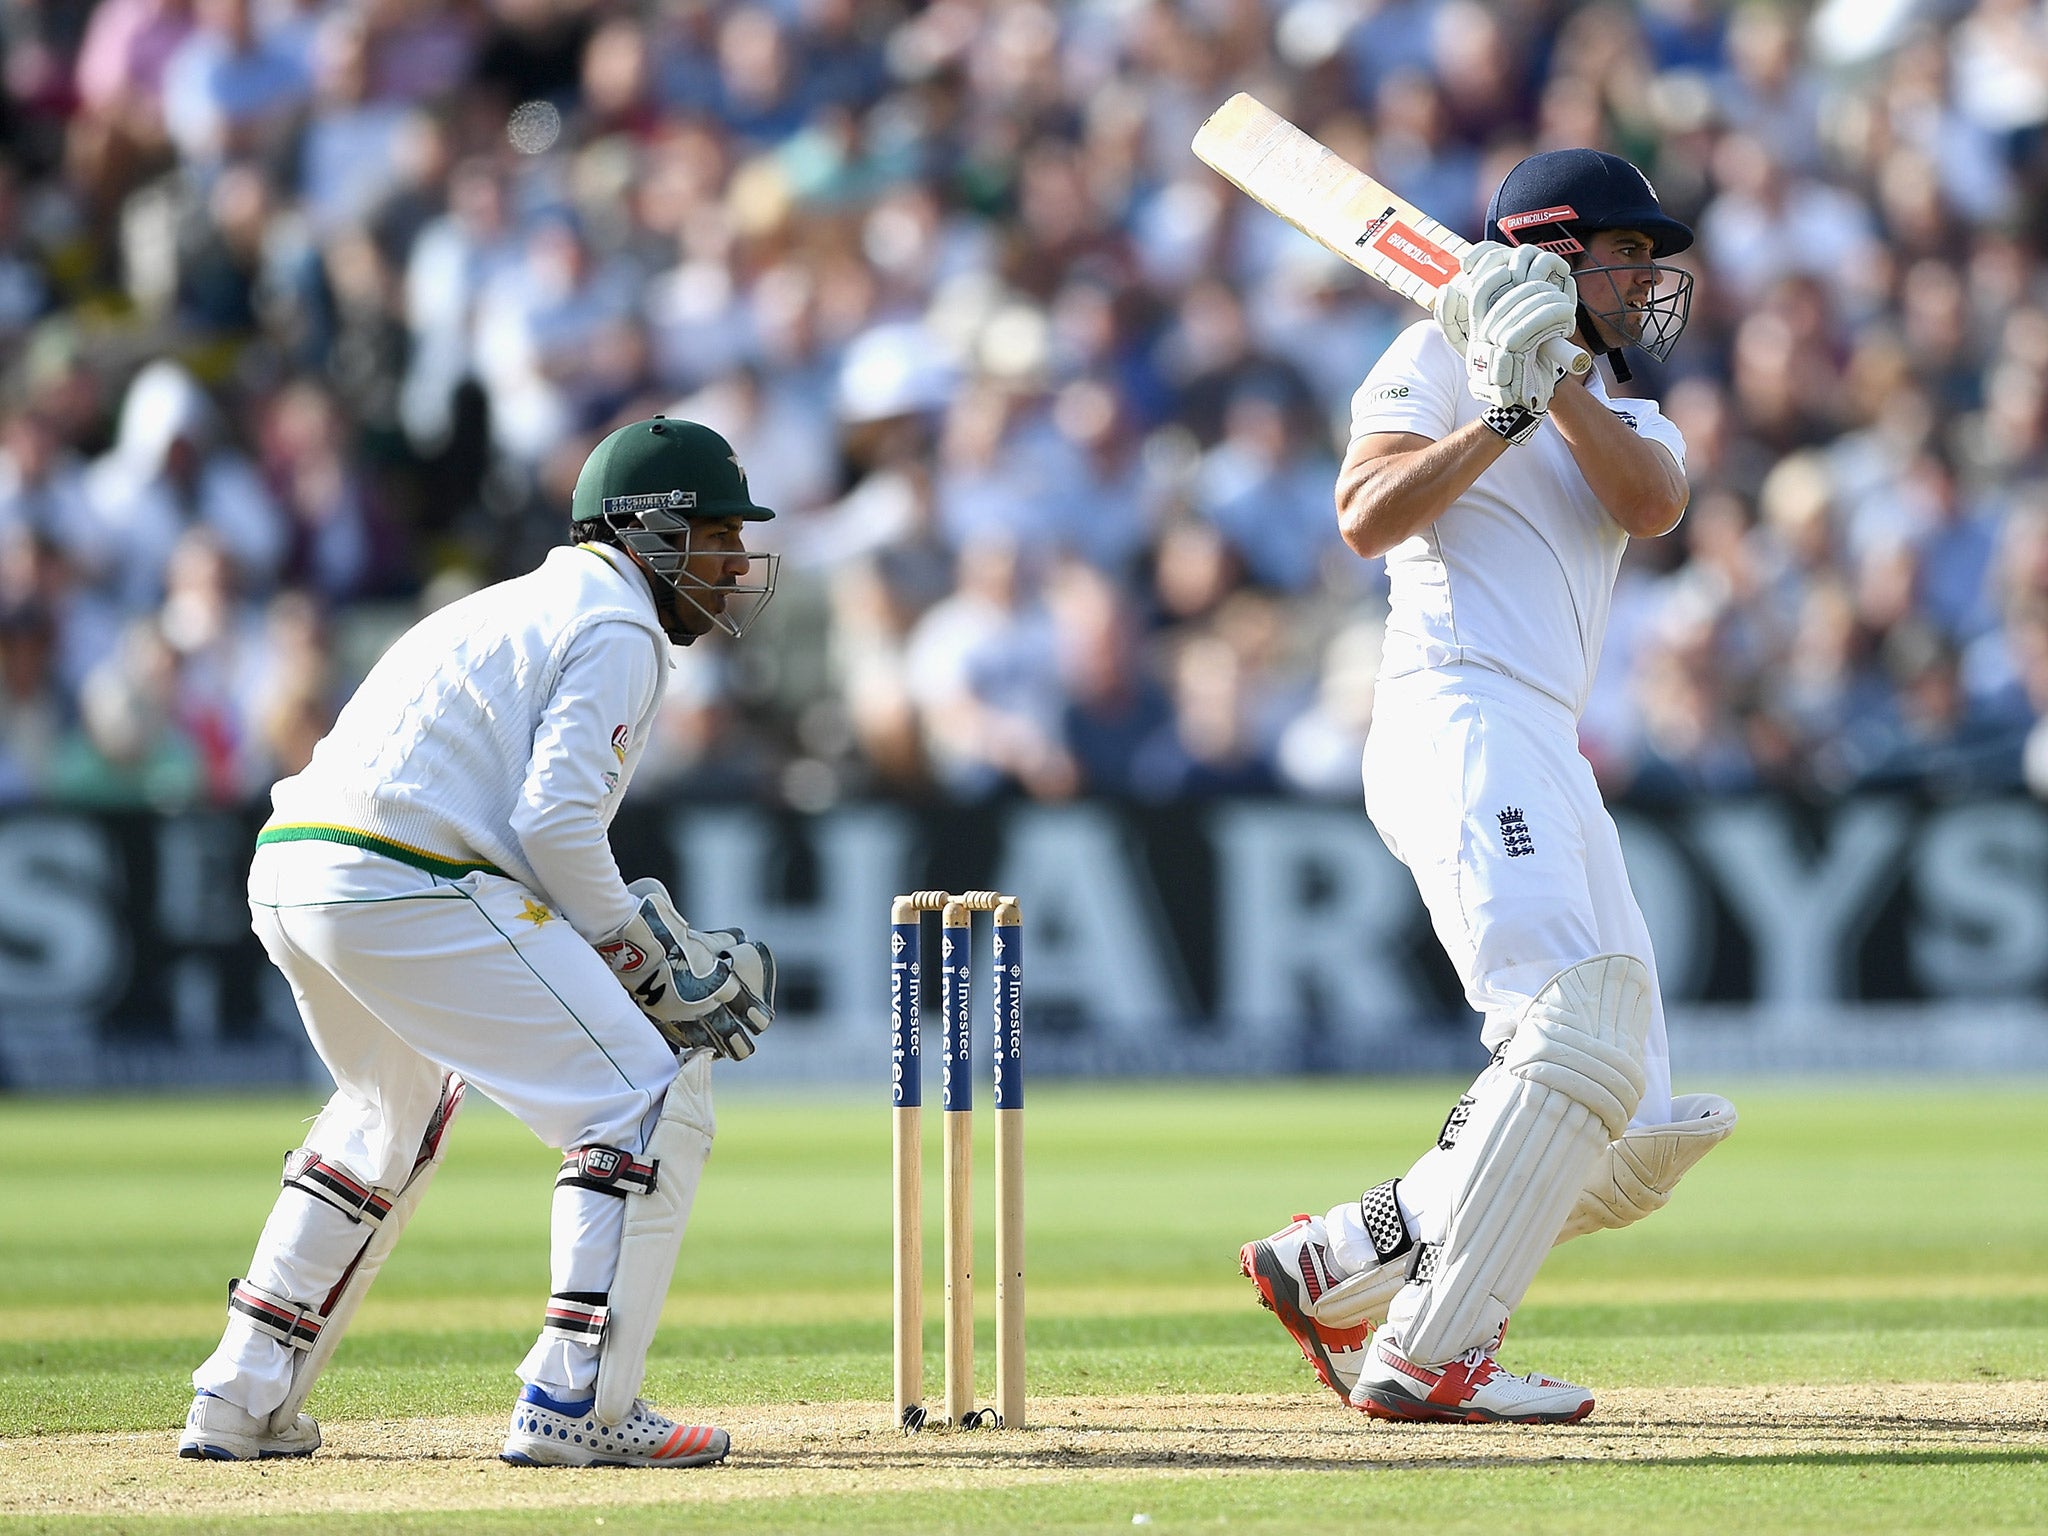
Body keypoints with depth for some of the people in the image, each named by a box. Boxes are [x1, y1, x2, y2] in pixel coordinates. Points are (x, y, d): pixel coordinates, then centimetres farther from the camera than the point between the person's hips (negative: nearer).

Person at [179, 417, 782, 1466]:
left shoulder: (524, 603, 29)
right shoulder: (616, 626, -2)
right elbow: (557, 824, -14)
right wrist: (646, 960, -1)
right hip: (406, 892, -10)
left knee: (392, 1121, 33)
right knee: (648, 1103, -5)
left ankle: (240, 1398, 29)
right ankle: (574, 1404, -11)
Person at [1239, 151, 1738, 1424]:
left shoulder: (1627, 414, 27)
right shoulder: (1440, 359, 8)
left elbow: (1651, 504, 3)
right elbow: (1368, 518, -9)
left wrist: (1556, 384, -9)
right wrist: (1503, 412, -15)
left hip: (1552, 764, 8)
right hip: (1459, 715, -8)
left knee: (1638, 1145, 3)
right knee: (1577, 1034, -26)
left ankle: (1335, 1267, 9)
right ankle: (1426, 1355, -27)